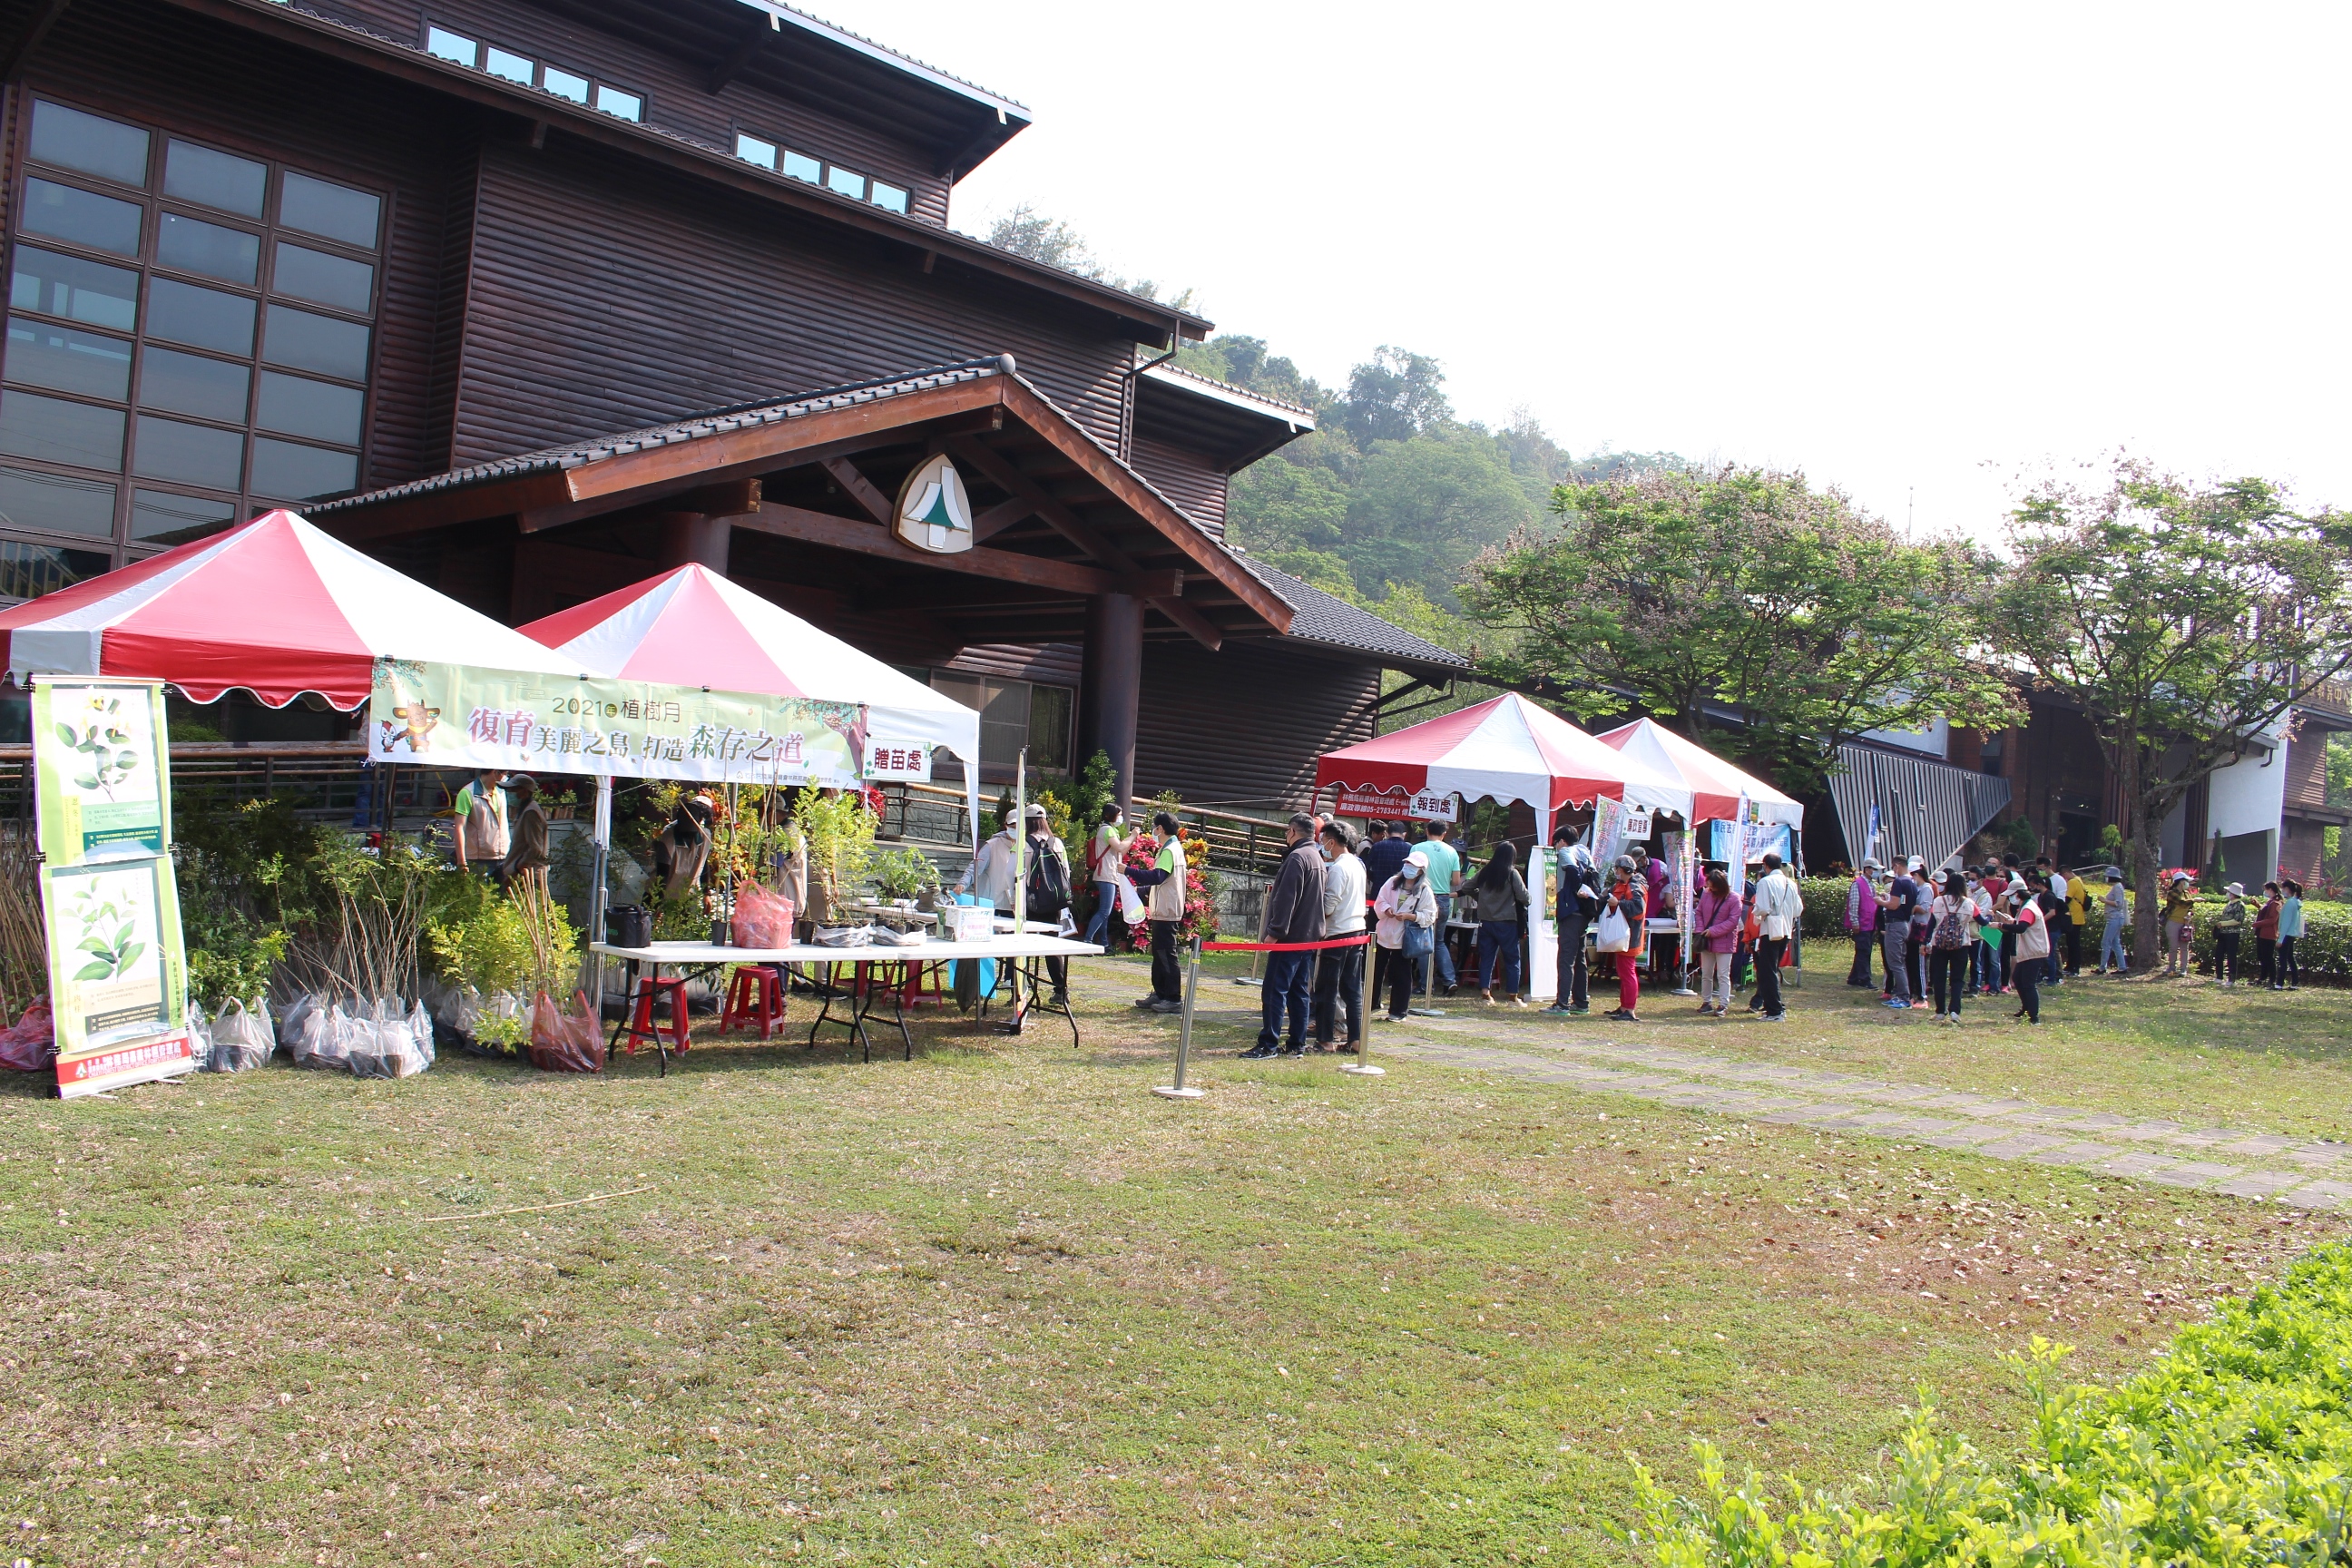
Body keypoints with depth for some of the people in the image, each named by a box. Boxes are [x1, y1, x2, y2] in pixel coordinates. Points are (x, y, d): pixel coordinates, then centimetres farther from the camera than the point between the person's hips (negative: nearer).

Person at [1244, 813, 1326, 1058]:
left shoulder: (1297, 857, -14)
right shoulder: (1317, 857, 15)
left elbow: (1286, 899, -20)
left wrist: (1275, 931, -18)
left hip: (1290, 936, -9)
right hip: (1310, 935, 10)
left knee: (1276, 990, -7)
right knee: (1300, 991, 11)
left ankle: (1268, 1044, -8)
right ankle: (1297, 1044, 13)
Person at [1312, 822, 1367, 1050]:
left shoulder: (1337, 868, -16)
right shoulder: (1358, 864, 11)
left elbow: (1329, 905, -17)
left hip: (1338, 932, -8)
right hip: (1357, 928, 9)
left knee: (1326, 988, -1)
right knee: (1353, 988, 10)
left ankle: (1324, 1039, 2)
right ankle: (1356, 1038, 11)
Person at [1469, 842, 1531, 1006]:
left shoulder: (1485, 871, 4)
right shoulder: (1512, 873, -9)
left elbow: (1468, 888, 10)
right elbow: (1524, 896, -13)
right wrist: (1526, 903, 7)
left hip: (1486, 921, 4)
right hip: (1506, 922, -4)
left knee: (1486, 957, 10)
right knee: (1512, 960, 5)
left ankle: (1485, 994, 7)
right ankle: (1514, 997, 6)